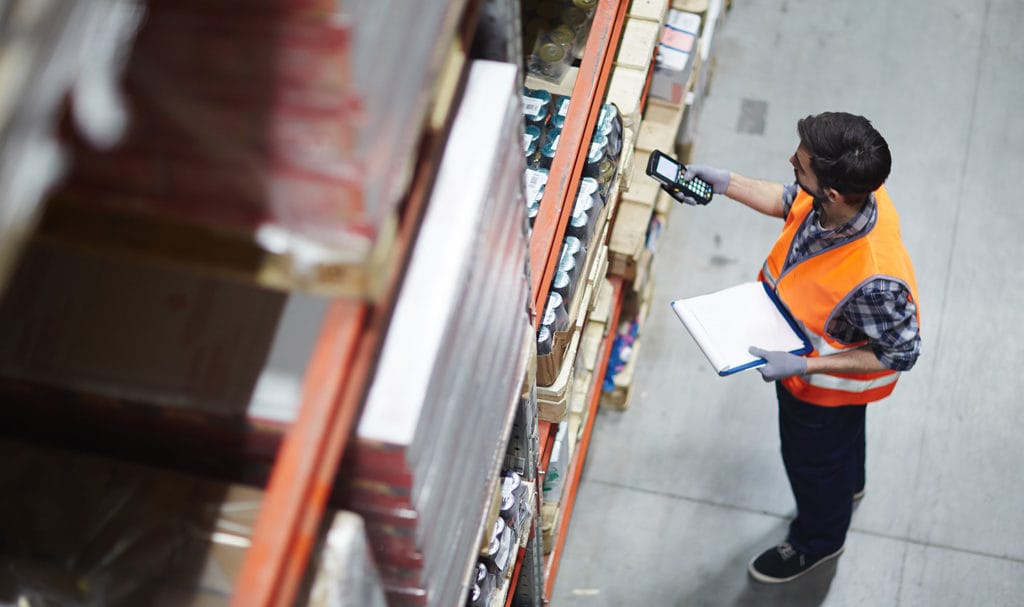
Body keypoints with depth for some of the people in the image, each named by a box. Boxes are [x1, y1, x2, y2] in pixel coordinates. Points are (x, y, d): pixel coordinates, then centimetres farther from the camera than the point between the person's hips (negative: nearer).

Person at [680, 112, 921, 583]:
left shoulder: (874, 279, -48)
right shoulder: (848, 191, -27)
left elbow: (900, 354, -30)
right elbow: (789, 202, -3)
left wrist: (804, 367, -32)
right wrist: (726, 184, -10)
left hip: (827, 384, -6)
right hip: (799, 350, 6)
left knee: (813, 460, 25)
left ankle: (817, 542, 57)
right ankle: (847, 486, 70)